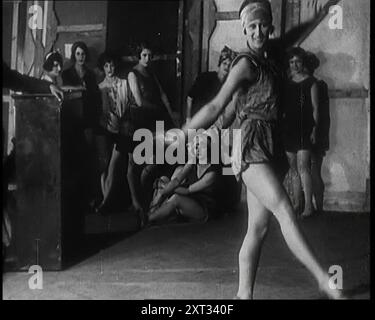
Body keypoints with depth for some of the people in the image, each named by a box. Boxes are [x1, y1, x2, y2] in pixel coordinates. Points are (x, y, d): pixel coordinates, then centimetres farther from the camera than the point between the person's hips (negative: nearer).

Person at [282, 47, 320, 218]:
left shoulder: (311, 82, 3)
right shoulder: (287, 83, 15)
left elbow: (315, 108, -1)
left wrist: (314, 129, -9)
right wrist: (281, 128, 9)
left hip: (304, 130, -5)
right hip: (288, 129, 5)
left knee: (303, 167, -13)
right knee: (294, 169, 7)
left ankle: (308, 206, -9)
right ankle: (297, 204, 14)